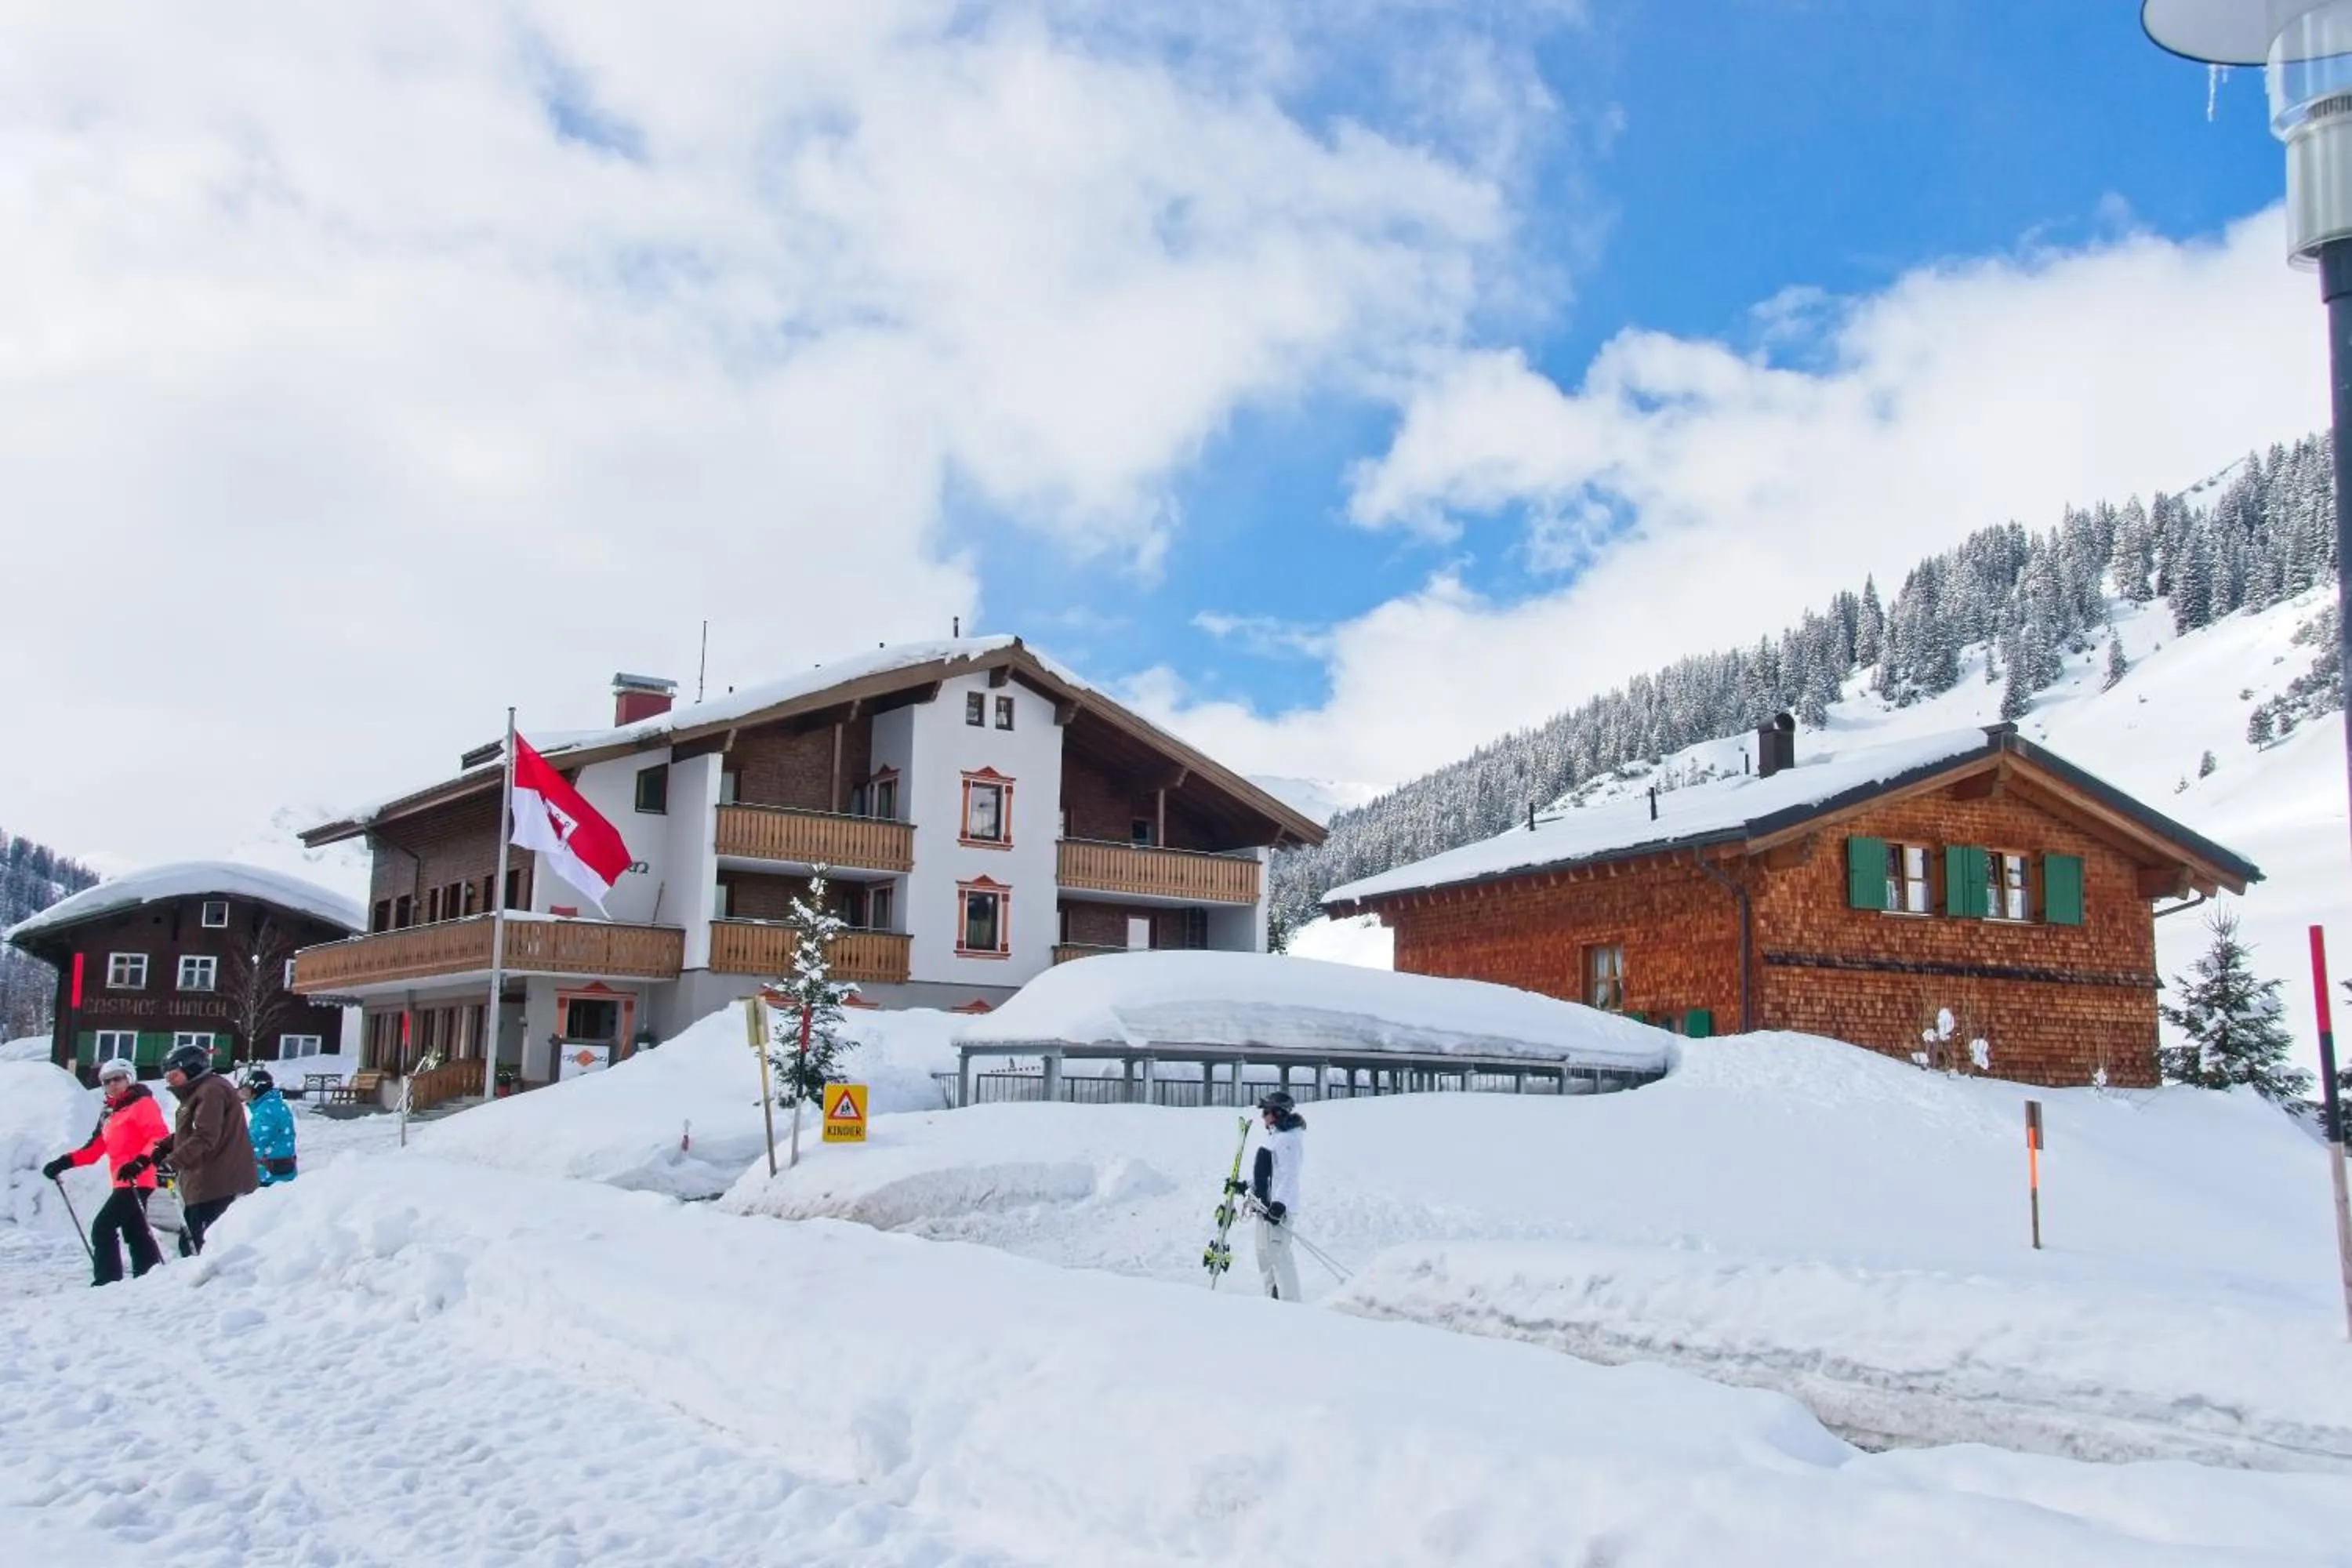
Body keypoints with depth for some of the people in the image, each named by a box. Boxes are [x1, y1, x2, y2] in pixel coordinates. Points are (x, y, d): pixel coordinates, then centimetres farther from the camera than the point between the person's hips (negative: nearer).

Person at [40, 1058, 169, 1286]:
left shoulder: (143, 1104, -5)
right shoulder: (108, 1115, 20)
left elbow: (159, 1138, -16)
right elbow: (94, 1149, 21)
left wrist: (141, 1162, -30)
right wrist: (63, 1163, 9)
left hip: (137, 1180, -9)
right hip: (125, 1183, 9)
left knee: (103, 1227, -12)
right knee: (135, 1233, 11)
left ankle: (107, 1281, -12)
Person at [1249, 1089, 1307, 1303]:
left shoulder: (1289, 1140, -16)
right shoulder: (1275, 1136, 16)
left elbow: (1288, 1175, -22)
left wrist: (1279, 1204, -28)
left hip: (1278, 1207, -11)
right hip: (1265, 1205, 11)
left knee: (1278, 1254, -12)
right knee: (1265, 1253, 15)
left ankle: (1290, 1303, -10)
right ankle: (1273, 1299, 23)